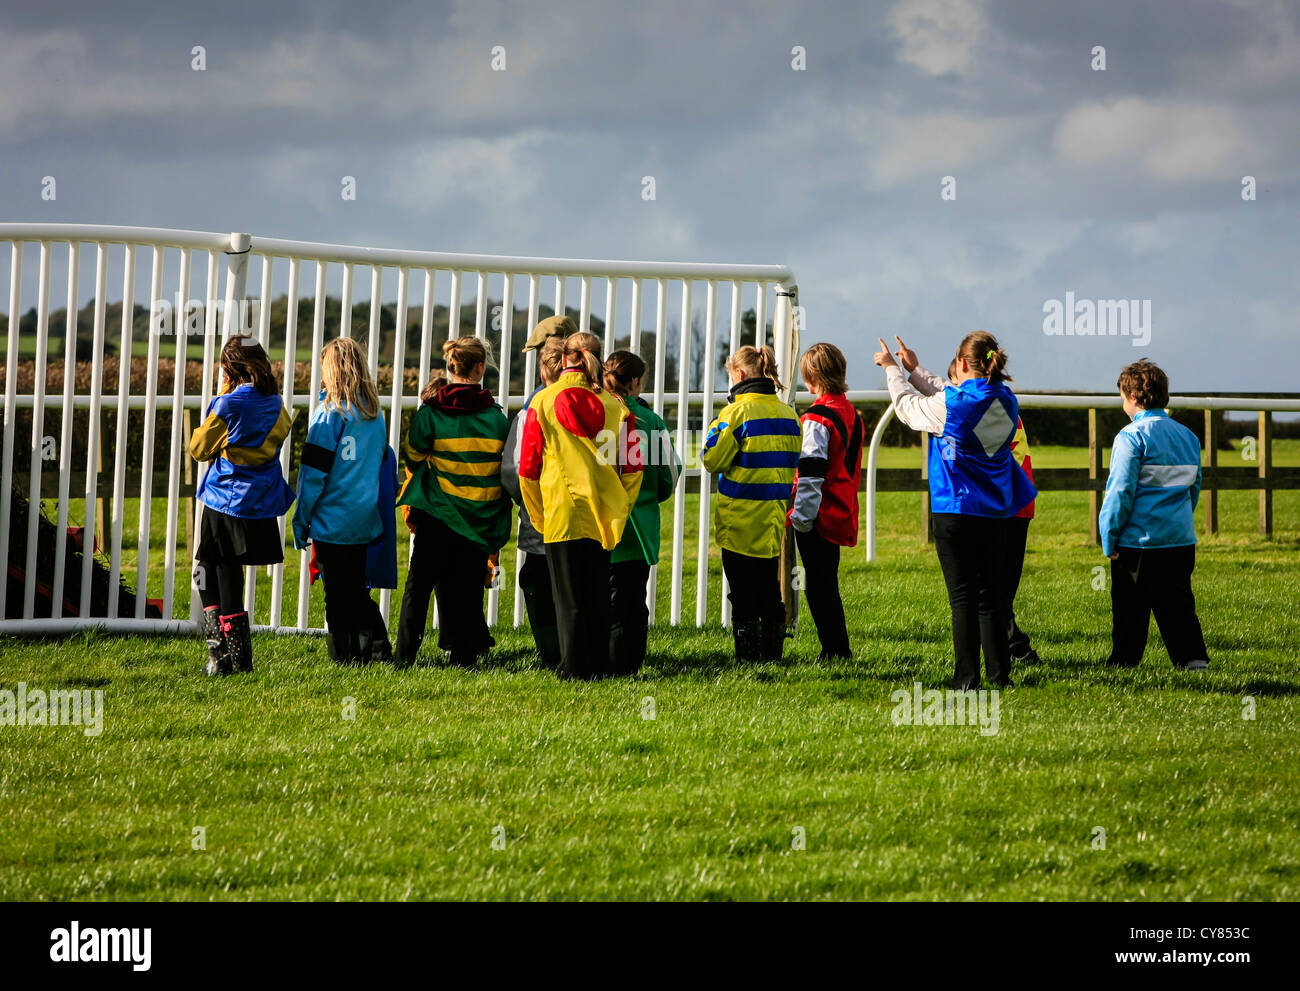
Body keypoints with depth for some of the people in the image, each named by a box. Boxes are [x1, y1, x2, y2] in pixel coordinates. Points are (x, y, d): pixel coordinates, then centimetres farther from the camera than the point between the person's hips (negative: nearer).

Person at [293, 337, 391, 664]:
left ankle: (344, 658, 3)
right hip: (365, 520, 6)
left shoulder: (329, 413, -12)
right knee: (357, 588, 16)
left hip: (332, 522, -6)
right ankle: (371, 639, 0)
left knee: (337, 592, 2)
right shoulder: (375, 413, 5)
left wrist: (301, 519, -4)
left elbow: (313, 472, -11)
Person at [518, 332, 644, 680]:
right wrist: (618, 511, 12)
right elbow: (632, 468, 1)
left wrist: (539, 517, 10)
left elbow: (528, 467, 0)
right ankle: (599, 667, 12)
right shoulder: (614, 406, 2)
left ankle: (574, 667, -3)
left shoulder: (543, 402, -2)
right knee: (598, 595, 11)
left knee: (568, 596, 1)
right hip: (603, 516, 2)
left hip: (561, 513, -2)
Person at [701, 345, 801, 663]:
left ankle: (747, 654, 1)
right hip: (774, 518, 6)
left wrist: (717, 426, 4)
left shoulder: (738, 411, -15)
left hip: (740, 521, -6)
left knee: (743, 592, 0)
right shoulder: (788, 414, 4)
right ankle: (773, 651, 18)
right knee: (770, 588, 15)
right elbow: (795, 462, 13)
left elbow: (711, 460, -12)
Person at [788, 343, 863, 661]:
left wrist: (802, 515, -17)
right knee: (826, 584, 16)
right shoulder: (851, 413, 13)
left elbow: (811, 472, -20)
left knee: (819, 586, -3)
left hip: (818, 515, -9)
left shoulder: (817, 417, -15)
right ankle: (838, 649, 18)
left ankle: (835, 650, -4)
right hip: (842, 514, 9)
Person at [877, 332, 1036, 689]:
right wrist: (915, 370, 27)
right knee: (992, 595, 11)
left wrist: (893, 369, 20)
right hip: (995, 512, 5)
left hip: (955, 510, -5)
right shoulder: (1007, 402, 3)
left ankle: (966, 678, -4)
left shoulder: (951, 405, -16)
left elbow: (908, 406, 3)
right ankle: (999, 674, 11)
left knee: (963, 596, -3)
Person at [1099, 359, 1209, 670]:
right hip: (1181, 539, 6)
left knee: (1129, 609, 5)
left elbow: (1120, 492, -13)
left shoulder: (1131, 437, -11)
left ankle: (1123, 661, 13)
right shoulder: (1187, 436, 11)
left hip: (1138, 540, -6)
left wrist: (1109, 538, -7)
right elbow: (1194, 488, 18)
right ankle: (1193, 658, -7)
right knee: (1177, 603, 6)